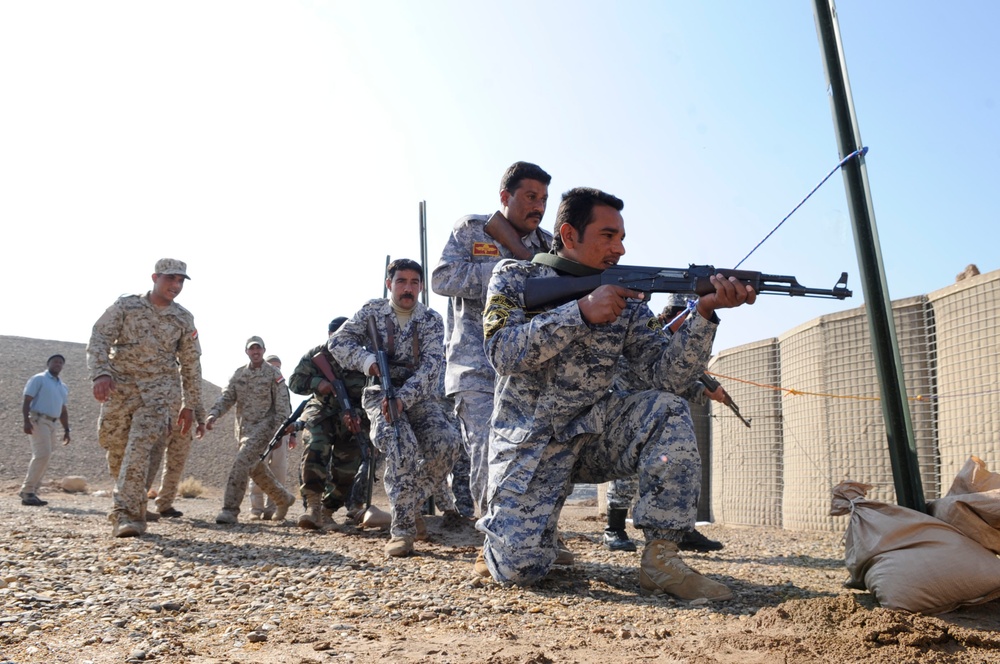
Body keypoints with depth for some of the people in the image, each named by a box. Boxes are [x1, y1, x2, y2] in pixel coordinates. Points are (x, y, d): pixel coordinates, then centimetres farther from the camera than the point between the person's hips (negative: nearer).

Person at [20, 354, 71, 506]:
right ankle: (27, 491, -14)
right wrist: (26, 421, -20)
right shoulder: (38, 379, 0)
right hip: (39, 420, -7)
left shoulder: (63, 387, 20)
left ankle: (30, 492, 12)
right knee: (42, 455, -18)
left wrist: (66, 430, 17)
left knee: (43, 457, 6)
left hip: (53, 424, 7)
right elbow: (26, 401, -8)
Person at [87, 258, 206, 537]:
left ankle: (126, 513, -17)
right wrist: (101, 373, -23)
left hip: (157, 391, -1)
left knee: (138, 449, -17)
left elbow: (191, 365, 12)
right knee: (116, 450, 6)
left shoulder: (184, 319, 7)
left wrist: (190, 405, 11)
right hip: (119, 387, 1)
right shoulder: (125, 305, 2)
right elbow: (99, 339, -6)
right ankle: (135, 509, 24)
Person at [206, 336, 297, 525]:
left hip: (263, 427, -6)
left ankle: (230, 510, -17)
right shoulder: (238, 374, 12)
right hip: (243, 429, 6)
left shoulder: (274, 374, -3)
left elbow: (282, 405, -7)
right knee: (257, 470, 15)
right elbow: (226, 397, 5)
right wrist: (214, 414, -14)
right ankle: (284, 499, 34)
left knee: (242, 464, -19)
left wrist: (281, 431, -15)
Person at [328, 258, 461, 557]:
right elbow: (337, 341, 1)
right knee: (401, 446, -31)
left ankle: (411, 501, -2)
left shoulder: (432, 319, -2)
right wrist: (365, 359, -20)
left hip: (420, 396, 2)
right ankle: (402, 529, -24)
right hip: (380, 394, -1)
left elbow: (431, 364, -14)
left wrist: (404, 397, -30)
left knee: (446, 443, -26)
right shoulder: (372, 311, 1)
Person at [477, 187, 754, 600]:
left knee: (668, 412, -23)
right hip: (528, 443, -3)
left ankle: (661, 559, -17)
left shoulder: (627, 300, 1)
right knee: (520, 568, -19)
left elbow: (665, 375, -9)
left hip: (592, 433, 3)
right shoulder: (515, 278, -5)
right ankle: (502, 529, 19)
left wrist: (705, 313, -24)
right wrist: (582, 312, -30)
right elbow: (504, 353, -22)